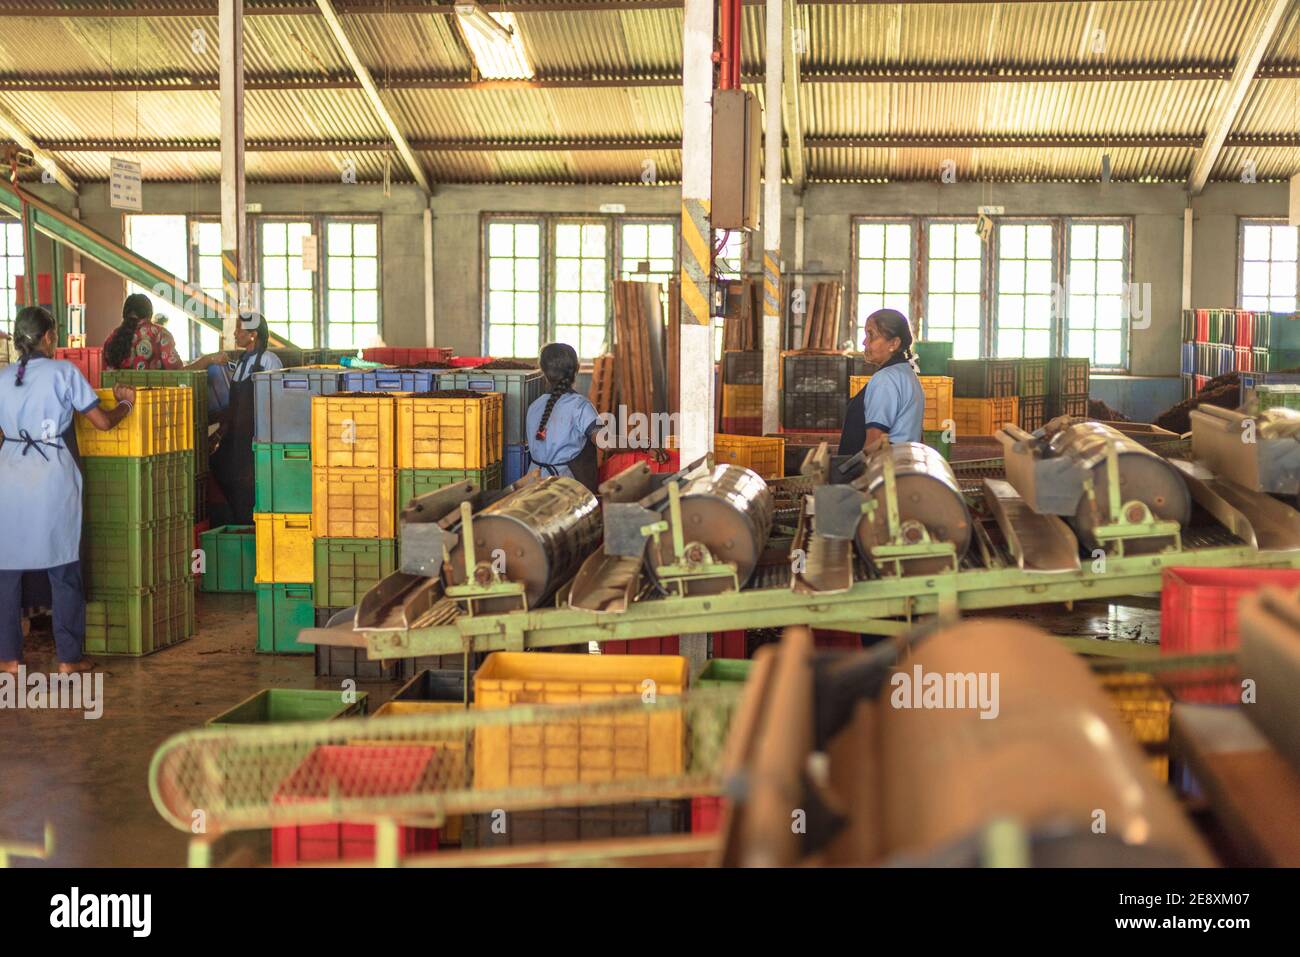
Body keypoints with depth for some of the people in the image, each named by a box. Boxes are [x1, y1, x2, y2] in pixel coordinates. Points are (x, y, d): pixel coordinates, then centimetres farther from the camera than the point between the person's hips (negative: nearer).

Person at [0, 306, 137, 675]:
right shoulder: (63, 372, -4)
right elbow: (103, 422, -4)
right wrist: (125, 404, 15)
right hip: (53, 475, -3)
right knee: (63, 570, 5)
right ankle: (69, 658, 8)